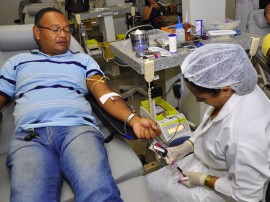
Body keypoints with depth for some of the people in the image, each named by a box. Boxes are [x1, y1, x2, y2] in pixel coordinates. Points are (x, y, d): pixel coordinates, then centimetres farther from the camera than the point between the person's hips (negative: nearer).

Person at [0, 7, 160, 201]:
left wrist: (133, 118, -9)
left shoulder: (83, 60, 24)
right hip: (30, 134, 1)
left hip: (78, 127, 0)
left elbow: (105, 94, 11)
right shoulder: (16, 62, 26)